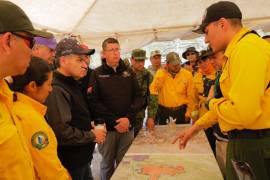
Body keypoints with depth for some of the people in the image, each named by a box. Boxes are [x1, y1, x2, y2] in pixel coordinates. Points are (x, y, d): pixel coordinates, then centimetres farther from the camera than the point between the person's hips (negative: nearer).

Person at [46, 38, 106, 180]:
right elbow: (62, 132, -31)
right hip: (70, 164, -9)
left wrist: (89, 126, 5)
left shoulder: (71, 83, 8)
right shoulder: (56, 90, -24)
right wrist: (92, 136, -18)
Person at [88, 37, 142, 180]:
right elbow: (94, 102, -9)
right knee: (107, 165, 11)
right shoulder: (97, 74, 0)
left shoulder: (128, 72, 9)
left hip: (128, 127, 2)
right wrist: (114, 122, -14)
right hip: (107, 127, -2)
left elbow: (138, 97, 5)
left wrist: (128, 118, -10)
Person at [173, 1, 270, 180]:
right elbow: (231, 103, 18)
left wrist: (212, 102, -8)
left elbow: (243, 113, -29)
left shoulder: (247, 47, -20)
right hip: (243, 141, 9)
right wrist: (196, 127, 18)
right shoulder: (238, 50, 14)